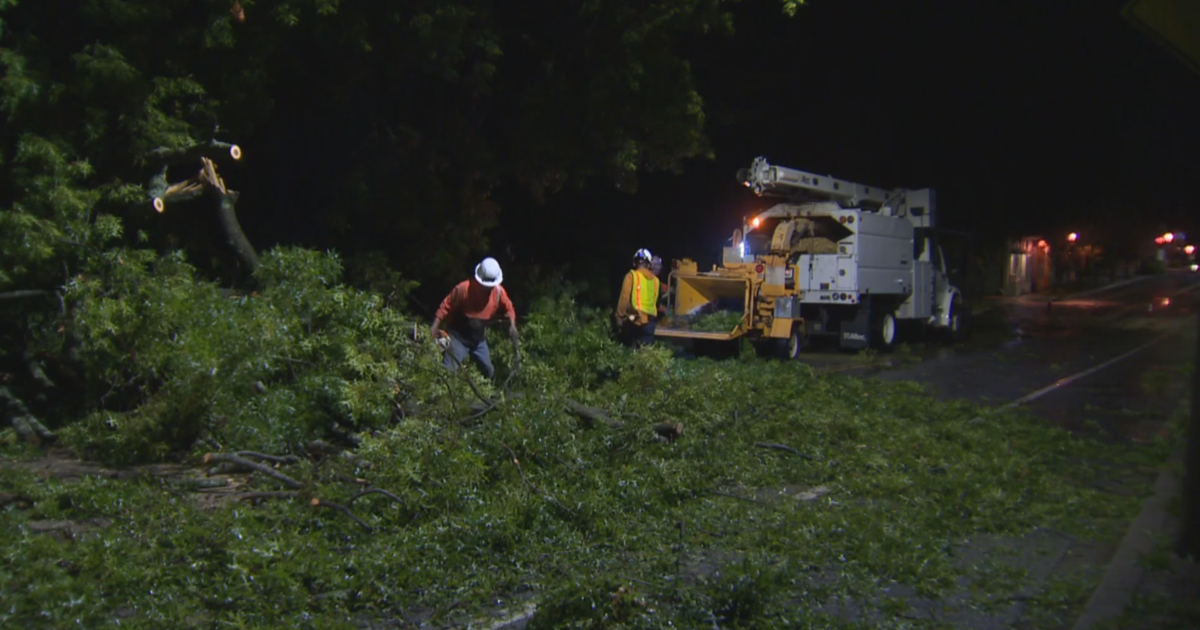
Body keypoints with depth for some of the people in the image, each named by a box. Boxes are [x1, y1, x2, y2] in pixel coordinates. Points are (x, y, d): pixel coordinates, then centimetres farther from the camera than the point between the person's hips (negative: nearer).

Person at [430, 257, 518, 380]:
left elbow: (508, 309, 7)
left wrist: (512, 326, -11)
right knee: (447, 370, -14)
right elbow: (446, 306, -16)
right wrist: (435, 327, -22)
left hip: (478, 339, 5)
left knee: (489, 371, 17)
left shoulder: (499, 292, -9)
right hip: (458, 337, -5)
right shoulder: (464, 288, -23)